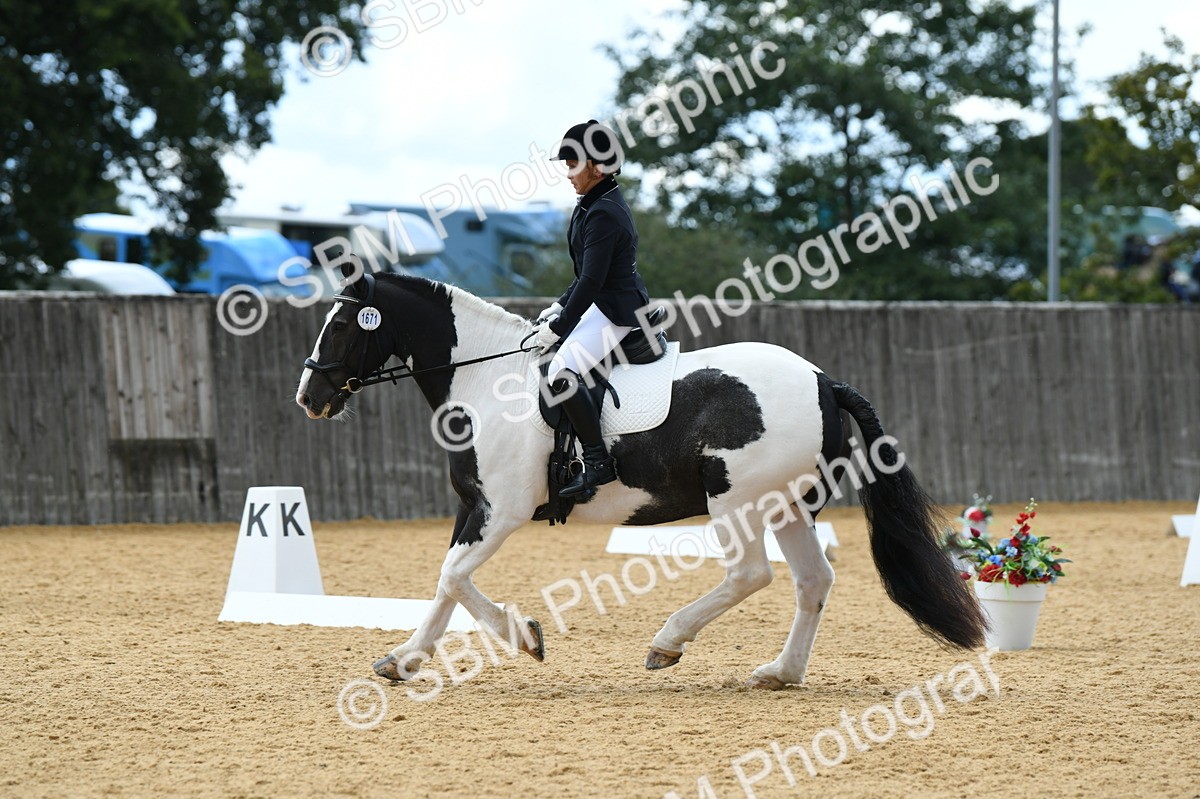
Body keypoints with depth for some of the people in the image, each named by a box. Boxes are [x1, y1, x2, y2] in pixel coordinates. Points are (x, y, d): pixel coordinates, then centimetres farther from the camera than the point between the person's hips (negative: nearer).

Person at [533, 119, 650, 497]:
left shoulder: (603, 214, -20)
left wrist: (559, 328, -19)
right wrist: (559, 308, 14)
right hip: (606, 306, 12)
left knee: (562, 371, -26)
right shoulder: (595, 205, 13)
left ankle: (598, 462, -25)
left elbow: (591, 282, -23)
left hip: (616, 311, -12)